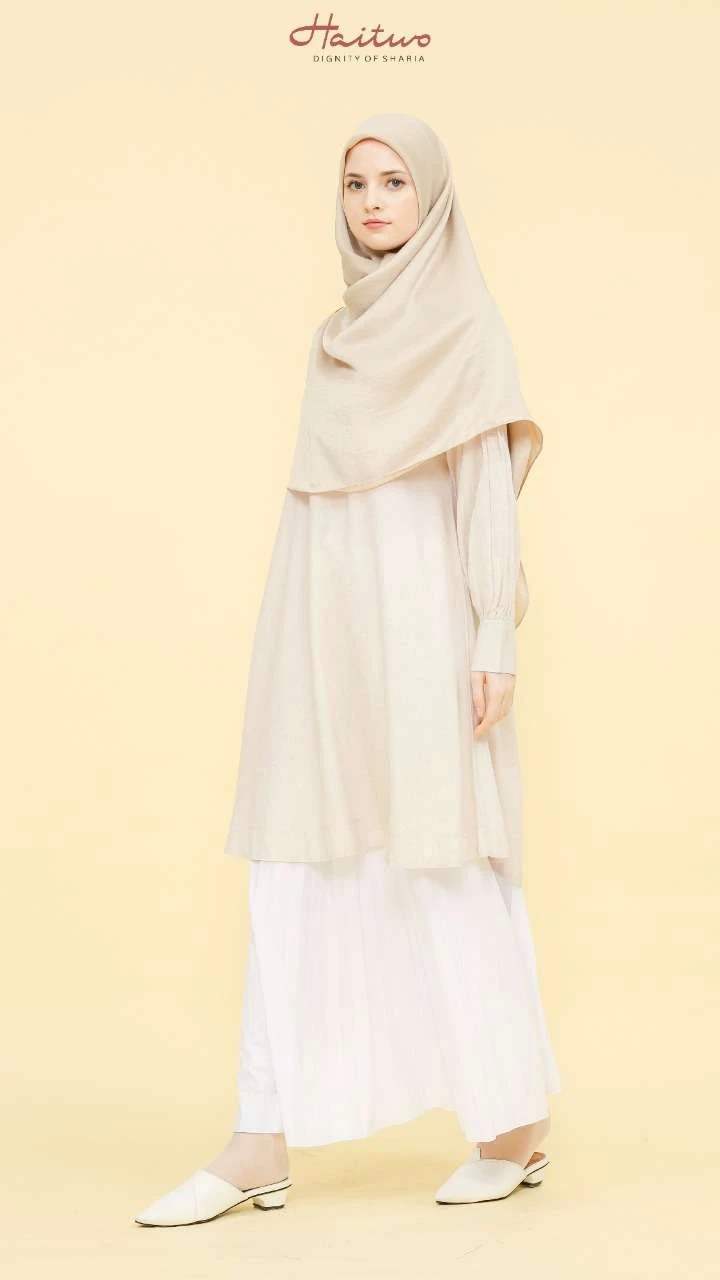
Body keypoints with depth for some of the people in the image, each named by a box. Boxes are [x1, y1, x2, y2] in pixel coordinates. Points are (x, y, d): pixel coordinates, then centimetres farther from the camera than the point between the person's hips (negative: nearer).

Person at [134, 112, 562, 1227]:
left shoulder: (463, 318, 0)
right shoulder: (343, 337, 18)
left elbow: (492, 482, -7)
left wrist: (497, 639, -15)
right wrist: (300, 639, 16)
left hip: (417, 624, -6)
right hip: (323, 629, 7)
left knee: (448, 868, -1)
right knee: (300, 874, 2)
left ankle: (519, 1122, 15)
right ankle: (264, 1144, 5)